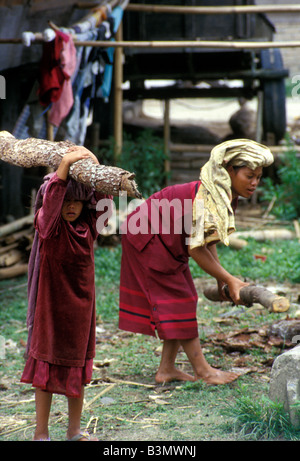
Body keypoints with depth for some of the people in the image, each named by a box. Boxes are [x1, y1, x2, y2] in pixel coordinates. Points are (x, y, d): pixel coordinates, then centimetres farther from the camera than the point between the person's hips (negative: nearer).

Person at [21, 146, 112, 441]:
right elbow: (50, 201, -30)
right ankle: (41, 433, 14)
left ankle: (74, 431, 25)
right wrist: (65, 164, -37)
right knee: (46, 370, 3)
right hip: (50, 306, -5)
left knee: (77, 369, 13)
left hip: (80, 306, 5)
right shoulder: (47, 226, -11)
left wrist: (93, 163, -19)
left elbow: (104, 195, -8)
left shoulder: (88, 226, 1)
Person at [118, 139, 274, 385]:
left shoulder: (228, 196, -4)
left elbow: (208, 239, 7)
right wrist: (228, 279, -22)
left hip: (166, 244, 10)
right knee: (176, 300, -6)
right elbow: (196, 248, -30)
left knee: (182, 299, 9)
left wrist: (222, 279, 2)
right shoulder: (206, 196, -32)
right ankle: (202, 370, -1)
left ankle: (167, 369, 14)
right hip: (146, 237, -10)